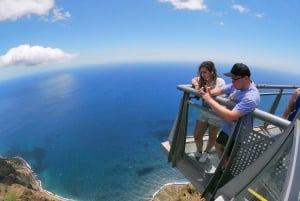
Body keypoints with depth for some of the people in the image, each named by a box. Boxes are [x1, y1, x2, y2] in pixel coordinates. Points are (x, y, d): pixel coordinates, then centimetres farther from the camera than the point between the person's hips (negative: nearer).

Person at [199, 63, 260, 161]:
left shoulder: (251, 97, -34)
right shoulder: (236, 85, -11)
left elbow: (230, 117, -40)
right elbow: (220, 90, 1)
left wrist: (209, 100, -37)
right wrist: (209, 93, -23)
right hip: (227, 128, 8)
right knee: (218, 145, 27)